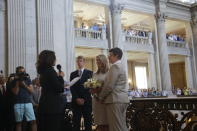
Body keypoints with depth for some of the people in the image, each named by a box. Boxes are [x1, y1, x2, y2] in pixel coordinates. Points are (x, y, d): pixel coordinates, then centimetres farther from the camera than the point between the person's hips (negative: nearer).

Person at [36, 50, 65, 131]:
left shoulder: (43, 71, 12)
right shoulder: (50, 71, -15)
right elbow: (59, 89, -16)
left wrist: (57, 76, 12)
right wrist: (61, 77, -3)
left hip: (44, 105, 9)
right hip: (53, 106, -9)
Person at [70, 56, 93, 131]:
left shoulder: (89, 73, 6)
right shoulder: (73, 74, 14)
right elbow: (72, 88, 6)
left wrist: (84, 99, -10)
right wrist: (77, 98, -7)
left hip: (87, 101, -2)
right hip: (76, 101, 2)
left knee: (88, 121, 0)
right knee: (76, 122, 1)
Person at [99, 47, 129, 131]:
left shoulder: (115, 66, -10)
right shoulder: (121, 66, 21)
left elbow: (109, 86, -16)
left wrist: (101, 97, -2)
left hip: (115, 100, -10)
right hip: (122, 99, 10)